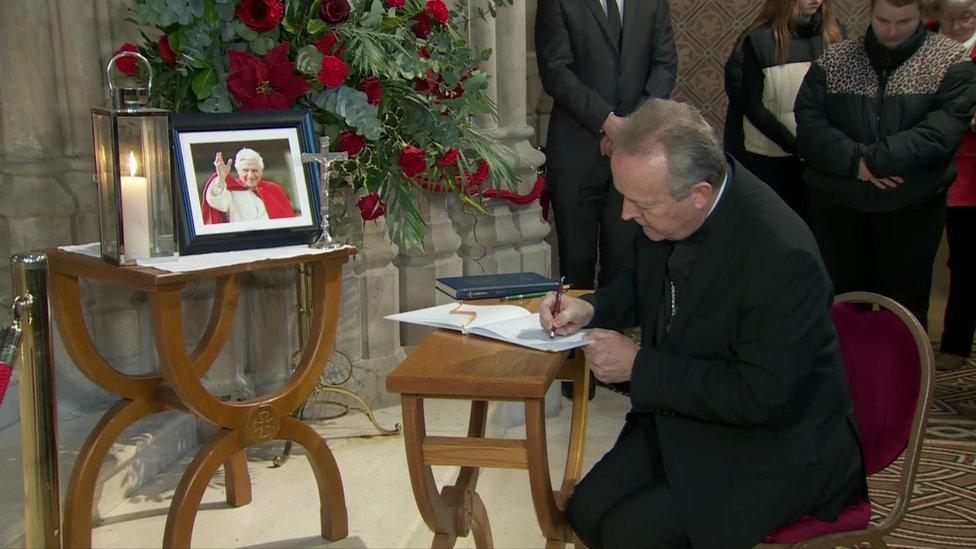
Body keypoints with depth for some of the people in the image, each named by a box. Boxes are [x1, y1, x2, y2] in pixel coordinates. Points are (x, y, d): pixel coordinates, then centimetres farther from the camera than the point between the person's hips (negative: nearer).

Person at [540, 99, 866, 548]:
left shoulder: (782, 257, -31)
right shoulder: (663, 208, -8)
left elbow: (762, 396, -27)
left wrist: (638, 366, -23)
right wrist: (592, 307, -6)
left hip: (774, 444, -7)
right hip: (682, 415, 7)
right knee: (585, 511, -4)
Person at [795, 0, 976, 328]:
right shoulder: (833, 60, 5)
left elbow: (945, 129, -13)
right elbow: (808, 122, -5)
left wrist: (873, 159, -20)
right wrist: (855, 161, -20)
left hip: (912, 208, -1)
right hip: (836, 204, 2)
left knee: (905, 305, 8)